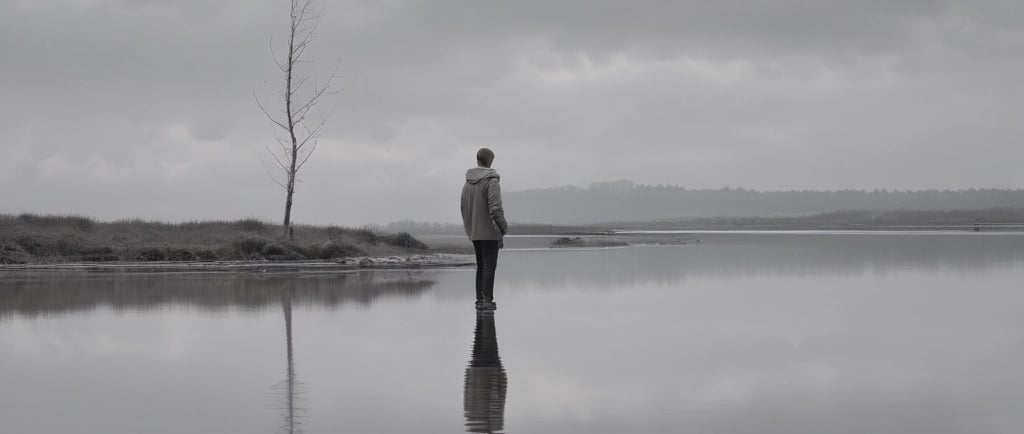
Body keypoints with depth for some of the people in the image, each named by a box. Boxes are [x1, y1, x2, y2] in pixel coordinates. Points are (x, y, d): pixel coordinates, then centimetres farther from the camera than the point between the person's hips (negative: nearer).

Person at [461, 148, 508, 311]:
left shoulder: (467, 183, 9)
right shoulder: (491, 181, -14)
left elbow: (464, 210, 12)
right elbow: (495, 209, -21)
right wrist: (503, 229, -12)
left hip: (475, 234, 7)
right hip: (490, 232, -7)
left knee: (481, 266, 13)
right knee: (489, 266, -3)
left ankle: (480, 299, 12)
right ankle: (487, 300, -6)